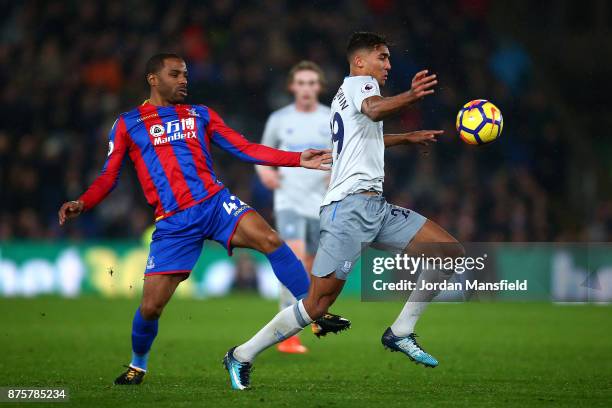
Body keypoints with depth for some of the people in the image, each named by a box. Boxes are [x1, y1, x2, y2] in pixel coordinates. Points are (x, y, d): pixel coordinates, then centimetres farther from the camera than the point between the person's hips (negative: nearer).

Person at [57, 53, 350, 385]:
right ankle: (138, 365, 23)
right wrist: (82, 204, -10)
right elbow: (108, 177, 10)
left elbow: (245, 149, 11)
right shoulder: (127, 125, 11)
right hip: (172, 222, -1)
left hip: (215, 202, 1)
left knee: (270, 240, -26)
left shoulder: (201, 115, 15)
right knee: (151, 306, -6)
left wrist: (298, 159, 1)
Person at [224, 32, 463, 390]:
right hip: (350, 205, -10)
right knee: (318, 304, -12)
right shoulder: (359, 82, -1)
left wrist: (408, 138, 57)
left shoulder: (345, 96, 26)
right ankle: (242, 357, 1)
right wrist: (410, 96, -47)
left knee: (451, 253, 0)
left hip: (375, 207, 10)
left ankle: (401, 333, 5)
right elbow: (374, 109, -28)